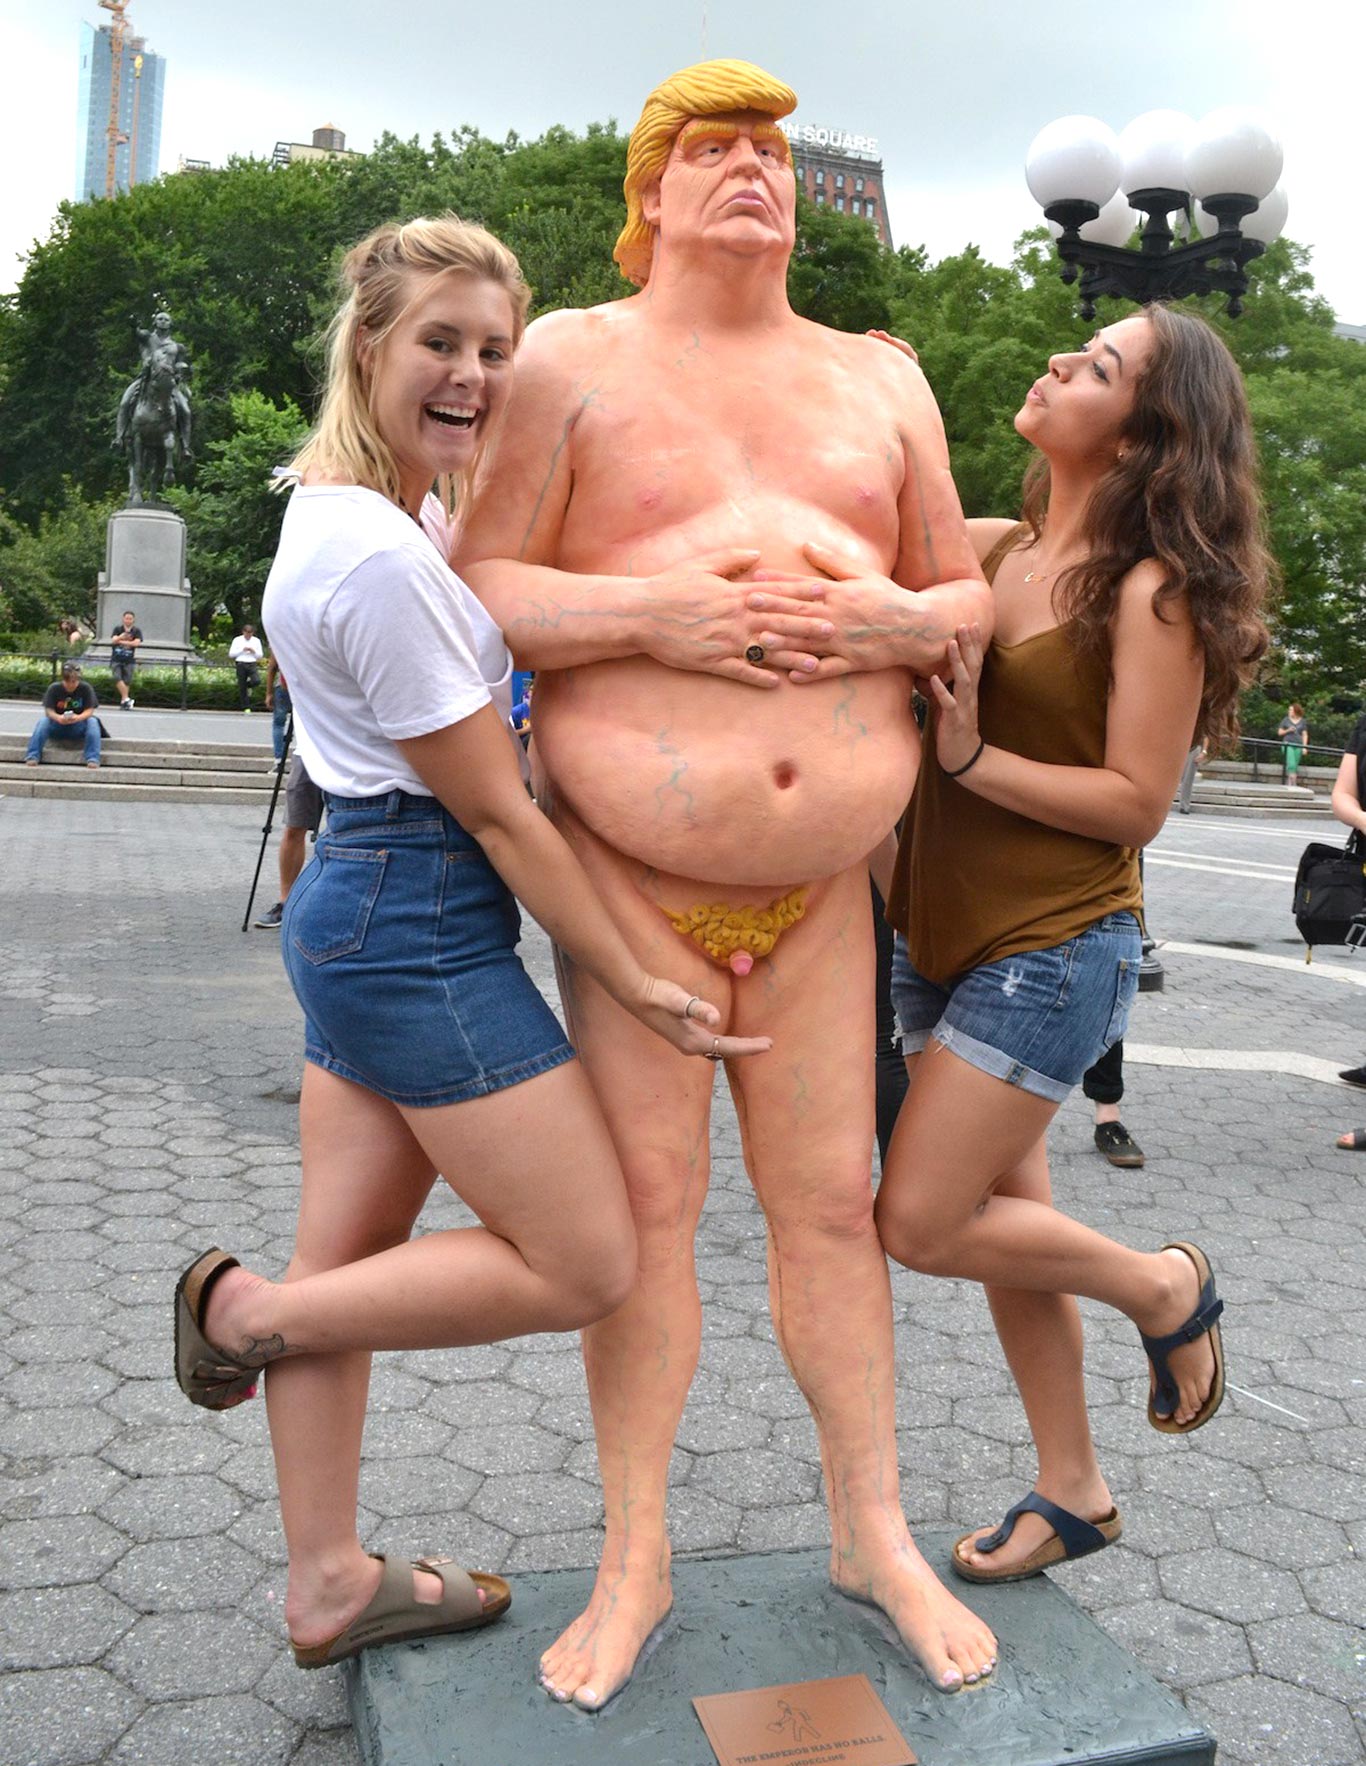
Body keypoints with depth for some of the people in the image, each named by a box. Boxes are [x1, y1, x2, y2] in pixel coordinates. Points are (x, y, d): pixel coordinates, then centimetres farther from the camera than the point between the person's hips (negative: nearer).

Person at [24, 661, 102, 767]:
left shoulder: (86, 688, -8)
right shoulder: (54, 688, -6)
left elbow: (89, 711, -13)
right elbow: (48, 710, -12)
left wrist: (78, 717, -36)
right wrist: (58, 718, -36)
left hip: (78, 726, -1)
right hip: (57, 725, 1)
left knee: (93, 722, -30)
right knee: (43, 721, -28)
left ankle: (92, 759, -35)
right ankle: (32, 756, -30)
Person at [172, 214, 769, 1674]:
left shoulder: (352, 508, 11)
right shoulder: (381, 558, -19)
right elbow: (494, 808, -17)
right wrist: (635, 984, -10)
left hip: (360, 909, 10)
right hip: (424, 927, -10)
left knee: (348, 1263, 16)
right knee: (585, 1265, 0)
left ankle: (327, 1585, 31)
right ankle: (247, 1314, 12)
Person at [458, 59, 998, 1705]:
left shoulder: (880, 382, 11)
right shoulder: (576, 360, 1)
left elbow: (968, 593, 12)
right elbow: (478, 588, -5)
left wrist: (891, 620, -11)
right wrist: (656, 613, -21)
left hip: (820, 881, 3)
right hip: (632, 871, -2)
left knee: (830, 1203, 8)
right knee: (645, 1201, 1)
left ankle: (872, 1533, 25)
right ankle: (633, 1560, 19)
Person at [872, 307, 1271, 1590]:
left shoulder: (1152, 591, -12)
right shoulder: (987, 550, 5)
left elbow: (1136, 804, -15)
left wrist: (972, 761, -19)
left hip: (1053, 950, -7)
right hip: (942, 938, 7)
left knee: (918, 1224, -6)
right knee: (1002, 1212, 14)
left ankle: (1164, 1289, 21)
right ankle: (1073, 1493, 33)